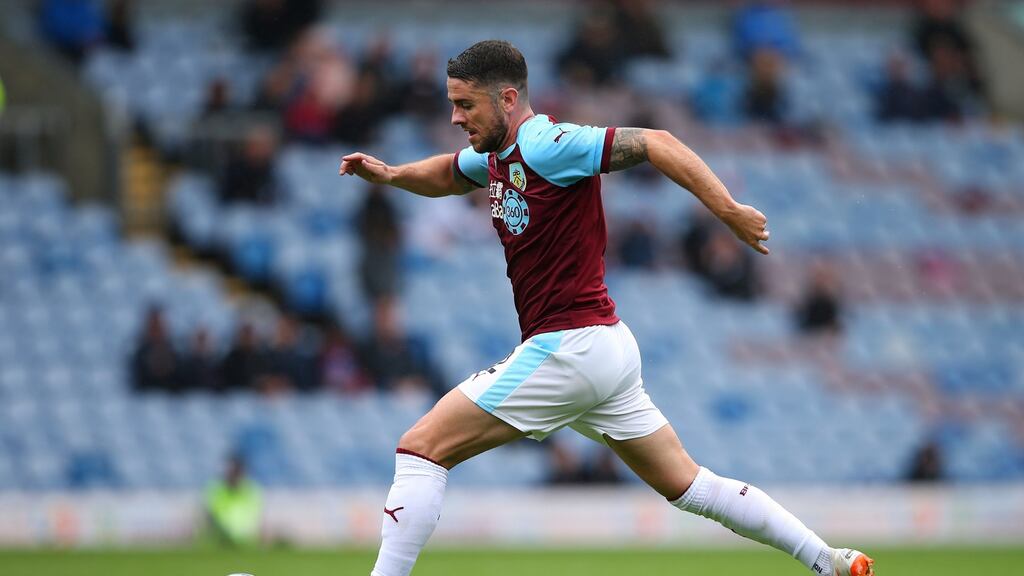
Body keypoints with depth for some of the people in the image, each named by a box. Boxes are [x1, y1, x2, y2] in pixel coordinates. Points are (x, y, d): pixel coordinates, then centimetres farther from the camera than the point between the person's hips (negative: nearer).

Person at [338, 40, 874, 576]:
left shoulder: (546, 146, -14)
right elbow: (448, 174, 34)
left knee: (421, 448, -9)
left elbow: (654, 143, -19)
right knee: (689, 485, 15)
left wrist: (728, 210, -26)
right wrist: (390, 174, 15)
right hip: (607, 349, 10)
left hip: (568, 348, -10)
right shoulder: (498, 155, 13)